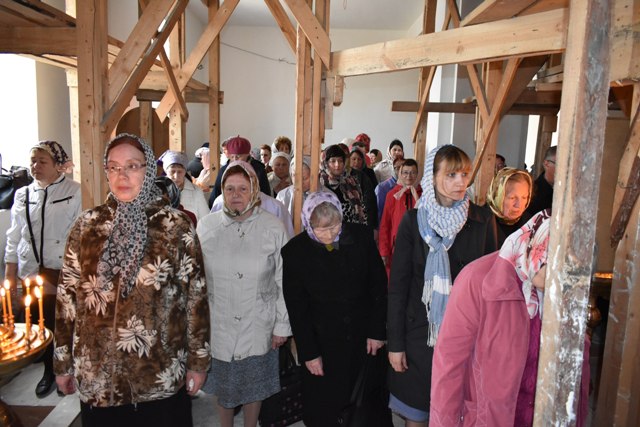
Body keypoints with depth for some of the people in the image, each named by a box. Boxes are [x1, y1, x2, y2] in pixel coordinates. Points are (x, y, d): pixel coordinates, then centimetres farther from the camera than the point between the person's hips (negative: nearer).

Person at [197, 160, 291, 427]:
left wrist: (282, 326, -3)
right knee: (222, 385, 19)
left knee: (254, 385, 18)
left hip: (258, 328, -1)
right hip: (218, 326, 1)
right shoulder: (205, 227, -5)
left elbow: (284, 282, -5)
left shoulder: (273, 228, -9)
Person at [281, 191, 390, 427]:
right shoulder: (294, 251, -11)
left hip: (365, 339, 1)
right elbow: (296, 308, -6)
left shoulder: (361, 236, -8)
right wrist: (308, 353, -5)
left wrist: (378, 331, -2)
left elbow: (379, 286, 0)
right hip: (322, 345, -1)